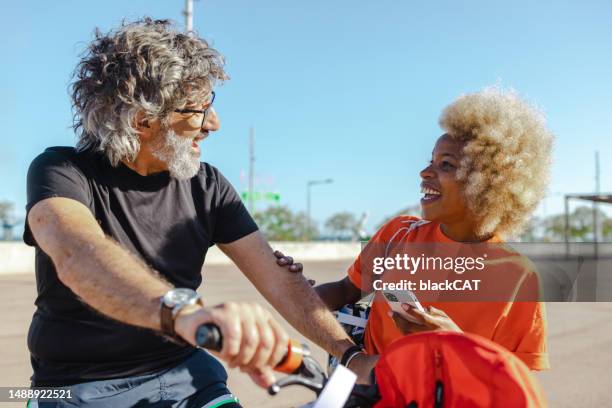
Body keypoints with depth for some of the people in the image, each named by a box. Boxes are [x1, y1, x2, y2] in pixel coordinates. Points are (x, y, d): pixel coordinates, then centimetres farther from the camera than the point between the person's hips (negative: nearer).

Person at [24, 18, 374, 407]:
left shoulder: (207, 186, -3)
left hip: (185, 374, 3)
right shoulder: (62, 172, -14)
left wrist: (351, 354, -19)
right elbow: (77, 255, -36)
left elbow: (279, 280, -7)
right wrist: (183, 312, -55)